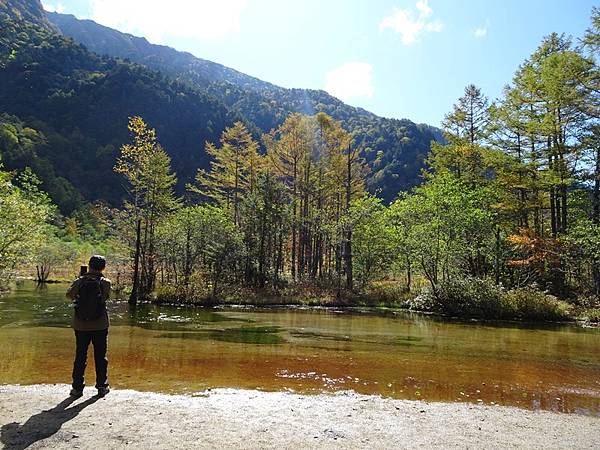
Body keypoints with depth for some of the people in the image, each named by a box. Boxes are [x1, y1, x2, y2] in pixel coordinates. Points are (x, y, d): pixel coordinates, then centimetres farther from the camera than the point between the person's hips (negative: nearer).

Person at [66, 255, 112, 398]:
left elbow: (69, 295, 9)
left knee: (80, 356, 11)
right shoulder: (105, 282, -10)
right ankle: (102, 387, 17)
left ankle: (77, 387, 16)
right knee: (100, 356, 11)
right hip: (100, 325, -1)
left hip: (80, 325, 1)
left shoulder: (79, 281, -6)